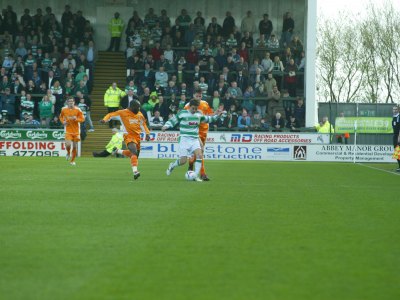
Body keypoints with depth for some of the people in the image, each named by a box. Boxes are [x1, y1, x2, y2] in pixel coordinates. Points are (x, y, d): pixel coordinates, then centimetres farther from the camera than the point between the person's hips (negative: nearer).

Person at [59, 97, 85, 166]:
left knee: (75, 146, 5)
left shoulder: (78, 110, -5)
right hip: (68, 131, -1)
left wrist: (76, 119, -21)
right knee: (68, 144, -21)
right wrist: (63, 121, -3)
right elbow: (61, 117, 17)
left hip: (76, 131, 1)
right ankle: (68, 153, 14)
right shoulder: (64, 109, -1)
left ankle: (72, 160, 23)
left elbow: (82, 119, -2)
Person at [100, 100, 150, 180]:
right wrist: (105, 120, -20)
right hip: (128, 136, -7)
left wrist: (147, 133, 14)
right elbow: (111, 115, -2)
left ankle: (119, 151, 36)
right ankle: (135, 171, -33)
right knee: (134, 152, -27)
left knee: (134, 155, 14)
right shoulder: (123, 113, -6)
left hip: (137, 136, 7)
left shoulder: (139, 115, 9)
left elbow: (143, 124, 23)